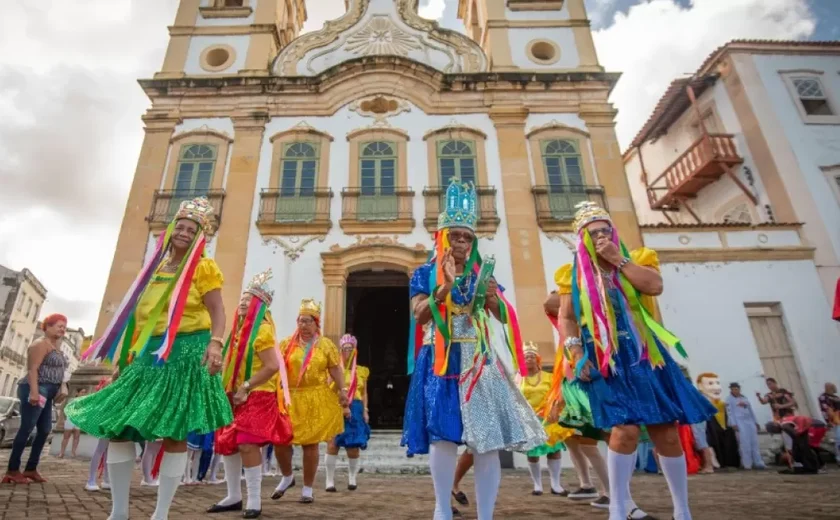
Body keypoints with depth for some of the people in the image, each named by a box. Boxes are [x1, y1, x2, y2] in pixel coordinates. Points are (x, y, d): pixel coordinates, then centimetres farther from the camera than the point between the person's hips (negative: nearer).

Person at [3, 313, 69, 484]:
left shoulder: (56, 347, 20)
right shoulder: (41, 344, -8)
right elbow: (33, 369, -18)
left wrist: (62, 388, 13)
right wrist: (34, 391, -26)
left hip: (46, 393, 10)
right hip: (37, 390, -10)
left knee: (44, 430, 8)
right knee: (26, 429, -9)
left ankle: (31, 469, 14)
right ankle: (12, 470, -4)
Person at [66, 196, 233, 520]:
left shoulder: (203, 267, 0)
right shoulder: (157, 267, 19)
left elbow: (217, 312, -9)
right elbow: (141, 314, 21)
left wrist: (215, 344, -26)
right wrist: (128, 353, 18)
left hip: (186, 353, -7)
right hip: (150, 354, 7)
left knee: (174, 434, -5)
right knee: (116, 425, 4)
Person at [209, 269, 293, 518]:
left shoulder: (262, 330, -12)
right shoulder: (239, 329, 15)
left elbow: (273, 366, -22)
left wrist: (246, 388, -20)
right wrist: (228, 390, 9)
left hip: (257, 397, -9)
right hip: (234, 397, 9)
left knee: (247, 443, -14)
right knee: (226, 443, 11)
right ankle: (234, 496, 25)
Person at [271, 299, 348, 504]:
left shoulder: (326, 344, 4)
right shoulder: (287, 343, 6)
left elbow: (336, 370, 5)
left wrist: (342, 391, -2)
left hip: (315, 400, -1)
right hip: (290, 399, 2)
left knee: (310, 444, 4)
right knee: (280, 440, 2)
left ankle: (307, 489, 20)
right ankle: (287, 477, 31)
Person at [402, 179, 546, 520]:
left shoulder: (482, 272, 13)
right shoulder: (426, 274, 7)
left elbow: (504, 317, 9)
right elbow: (418, 315, -7)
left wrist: (492, 299, -13)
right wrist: (446, 287, -18)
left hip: (478, 361, 2)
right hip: (441, 361, -2)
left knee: (487, 438, -3)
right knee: (443, 434, -9)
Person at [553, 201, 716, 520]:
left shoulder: (635, 260, 10)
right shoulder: (576, 274, 6)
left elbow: (655, 286, -11)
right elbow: (566, 318, 1)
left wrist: (619, 260, -8)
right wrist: (576, 356, -11)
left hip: (645, 356, 3)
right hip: (607, 360, -2)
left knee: (667, 431, 5)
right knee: (626, 428, -17)